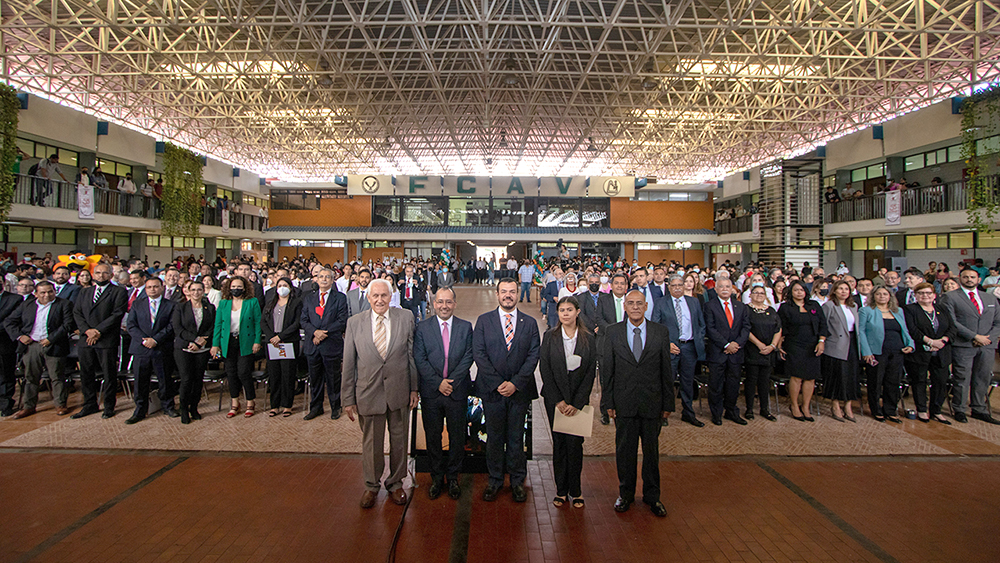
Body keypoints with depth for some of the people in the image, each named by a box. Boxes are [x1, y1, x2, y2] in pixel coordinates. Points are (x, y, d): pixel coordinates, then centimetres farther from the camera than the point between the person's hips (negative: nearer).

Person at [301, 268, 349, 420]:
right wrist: (314, 331, -13)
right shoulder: (309, 297, 11)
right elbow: (304, 320, 6)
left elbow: (342, 321, -7)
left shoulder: (340, 298, 0)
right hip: (312, 344, 3)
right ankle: (316, 407, 27)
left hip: (332, 345, -3)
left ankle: (335, 407, 21)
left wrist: (324, 332, -16)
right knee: (314, 378, 12)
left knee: (333, 378, 6)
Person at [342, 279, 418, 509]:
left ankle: (395, 483, 36)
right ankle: (371, 485, 36)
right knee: (371, 442, 13)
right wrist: (348, 398, 1)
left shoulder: (405, 318, -3)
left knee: (399, 440, 15)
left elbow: (412, 354, 1)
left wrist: (414, 388, 1)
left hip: (398, 390, 0)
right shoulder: (354, 322, -2)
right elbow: (349, 364, 0)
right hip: (368, 392, 0)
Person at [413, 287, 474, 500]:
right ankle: (437, 477, 27)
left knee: (457, 437, 9)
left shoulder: (465, 327, 4)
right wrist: (438, 382, -13)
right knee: (433, 437, 10)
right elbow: (419, 359, -4)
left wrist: (451, 381, -13)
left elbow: (468, 357, -3)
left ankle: (453, 477, 27)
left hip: (457, 391, 0)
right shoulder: (422, 327, 1)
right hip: (430, 392, 0)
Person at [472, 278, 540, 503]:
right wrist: (498, 383, -12)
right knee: (494, 437, 9)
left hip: (520, 390, 1)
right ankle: (494, 480, 25)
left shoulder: (530, 323, 5)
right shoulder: (484, 320, 3)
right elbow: (478, 353, -4)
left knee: (516, 438, 8)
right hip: (491, 390, 0)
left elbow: (533, 356, -1)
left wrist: (515, 383, -12)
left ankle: (517, 481, 24)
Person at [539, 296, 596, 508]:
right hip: (554, 399, 0)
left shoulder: (588, 339, 1)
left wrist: (577, 402, -8)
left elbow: (591, 372, -1)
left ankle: (575, 490, 16)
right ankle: (561, 490, 19)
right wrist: (558, 400, -8)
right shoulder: (550, 337, 1)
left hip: (578, 399, 0)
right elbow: (544, 369, -2)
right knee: (559, 443, 6)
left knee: (575, 443, -1)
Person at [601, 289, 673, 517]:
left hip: (652, 402, 0)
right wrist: (608, 401, -2)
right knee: (624, 449, 10)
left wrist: (668, 403, 1)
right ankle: (625, 493, 28)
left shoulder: (661, 332, 1)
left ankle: (652, 495, 29)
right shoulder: (613, 332, 0)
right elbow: (606, 369, 1)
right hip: (623, 403, 0)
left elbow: (666, 370, 3)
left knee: (651, 449, 11)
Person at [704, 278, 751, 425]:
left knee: (733, 384, 12)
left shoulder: (741, 306, 11)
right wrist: (726, 345, -15)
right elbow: (710, 329, -10)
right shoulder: (710, 306, -3)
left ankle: (731, 412, 27)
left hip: (735, 352, 4)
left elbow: (746, 327, 5)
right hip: (717, 352, -4)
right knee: (716, 385, 3)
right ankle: (716, 414, 17)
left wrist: (737, 344, -10)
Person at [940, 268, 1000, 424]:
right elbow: (952, 322, -9)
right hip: (963, 346, -5)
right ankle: (959, 410, 10)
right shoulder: (950, 297, 0)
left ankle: (979, 410, 21)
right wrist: (975, 336, -13)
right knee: (962, 379, -1)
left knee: (983, 379, 9)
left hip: (987, 346, 5)